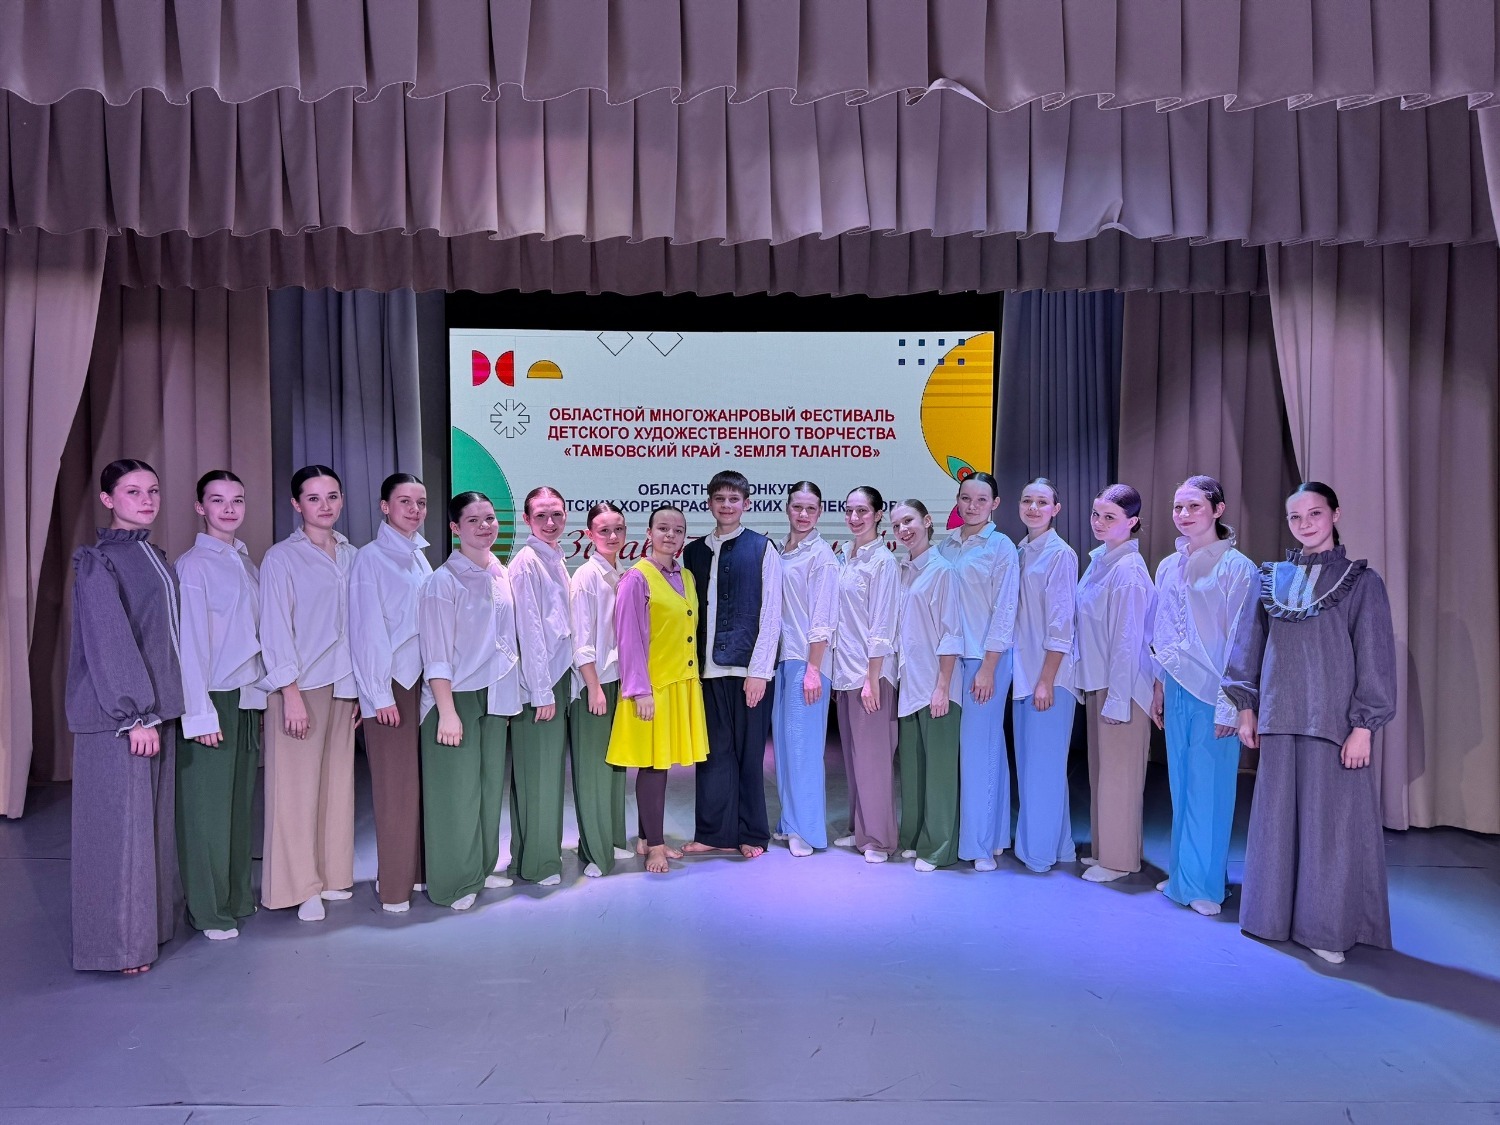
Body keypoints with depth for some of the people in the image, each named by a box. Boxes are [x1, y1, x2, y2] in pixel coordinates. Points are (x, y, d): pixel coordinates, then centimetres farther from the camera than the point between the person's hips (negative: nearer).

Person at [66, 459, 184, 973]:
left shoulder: (152, 556, 13)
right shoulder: (98, 560, -10)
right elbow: (109, 642, -15)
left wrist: (160, 706, 13)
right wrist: (134, 714, -17)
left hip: (156, 705, 8)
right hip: (117, 714, -8)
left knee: (154, 817, 13)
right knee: (119, 822, 0)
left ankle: (151, 920, 26)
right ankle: (118, 942, 12)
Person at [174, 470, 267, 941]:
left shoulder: (246, 561, 12)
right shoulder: (193, 565, -9)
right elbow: (190, 643, -12)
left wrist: (262, 693, 11)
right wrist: (201, 713, -14)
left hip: (248, 697, 6)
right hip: (213, 699, -6)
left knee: (241, 802, 12)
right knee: (207, 806, 2)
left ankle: (238, 895, 25)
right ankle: (209, 911, 14)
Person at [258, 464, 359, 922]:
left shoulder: (351, 556, 11)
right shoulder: (281, 558, -4)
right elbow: (276, 630, -8)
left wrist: (360, 686, 10)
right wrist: (291, 694, -13)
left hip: (342, 686, 5)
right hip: (301, 687, -5)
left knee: (337, 782, 10)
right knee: (297, 787, 0)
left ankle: (330, 875, 23)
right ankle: (299, 887, 12)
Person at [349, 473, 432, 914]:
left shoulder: (419, 557, 13)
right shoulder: (371, 558, -7)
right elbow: (367, 629, -10)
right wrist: (379, 694, -13)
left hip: (424, 678, 6)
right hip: (392, 683, -6)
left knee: (423, 779, 9)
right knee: (395, 787, -1)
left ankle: (418, 869, 22)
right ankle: (393, 885, 11)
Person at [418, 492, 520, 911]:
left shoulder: (501, 575, 7)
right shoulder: (443, 581, -12)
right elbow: (436, 654, -14)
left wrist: (511, 695, 11)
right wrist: (447, 711, -17)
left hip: (495, 697, 6)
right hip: (456, 697, -6)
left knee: (490, 786, 13)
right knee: (456, 791, 2)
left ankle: (481, 869, 28)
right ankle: (452, 883, 17)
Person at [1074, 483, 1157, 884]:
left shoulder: (1128, 570, -18)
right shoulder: (1098, 559, 9)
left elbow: (1128, 639, -18)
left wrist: (1117, 698, -17)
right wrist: (1089, 685, 14)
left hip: (1121, 685, -9)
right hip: (1096, 681, 9)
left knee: (1118, 772, 3)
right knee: (1100, 768, 16)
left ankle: (1118, 859, 16)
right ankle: (1103, 848, 29)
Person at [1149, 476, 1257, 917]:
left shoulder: (1237, 567, -8)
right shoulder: (1168, 567, 10)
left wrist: (1229, 703, -13)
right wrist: (1159, 687, 14)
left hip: (1213, 693, -6)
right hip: (1177, 690, 6)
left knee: (1209, 788, 1)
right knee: (1181, 785, 12)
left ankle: (1204, 884, 14)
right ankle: (1182, 874, 25)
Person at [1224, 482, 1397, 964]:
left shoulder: (1361, 580, -1)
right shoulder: (1272, 578, 9)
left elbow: (1375, 658, -5)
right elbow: (1251, 645, 12)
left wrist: (1364, 726, -10)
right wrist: (1246, 707, 9)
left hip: (1333, 720, -3)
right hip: (1280, 718, 4)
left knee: (1331, 822, 2)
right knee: (1279, 817, 10)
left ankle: (1327, 927, 14)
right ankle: (1278, 915, 22)